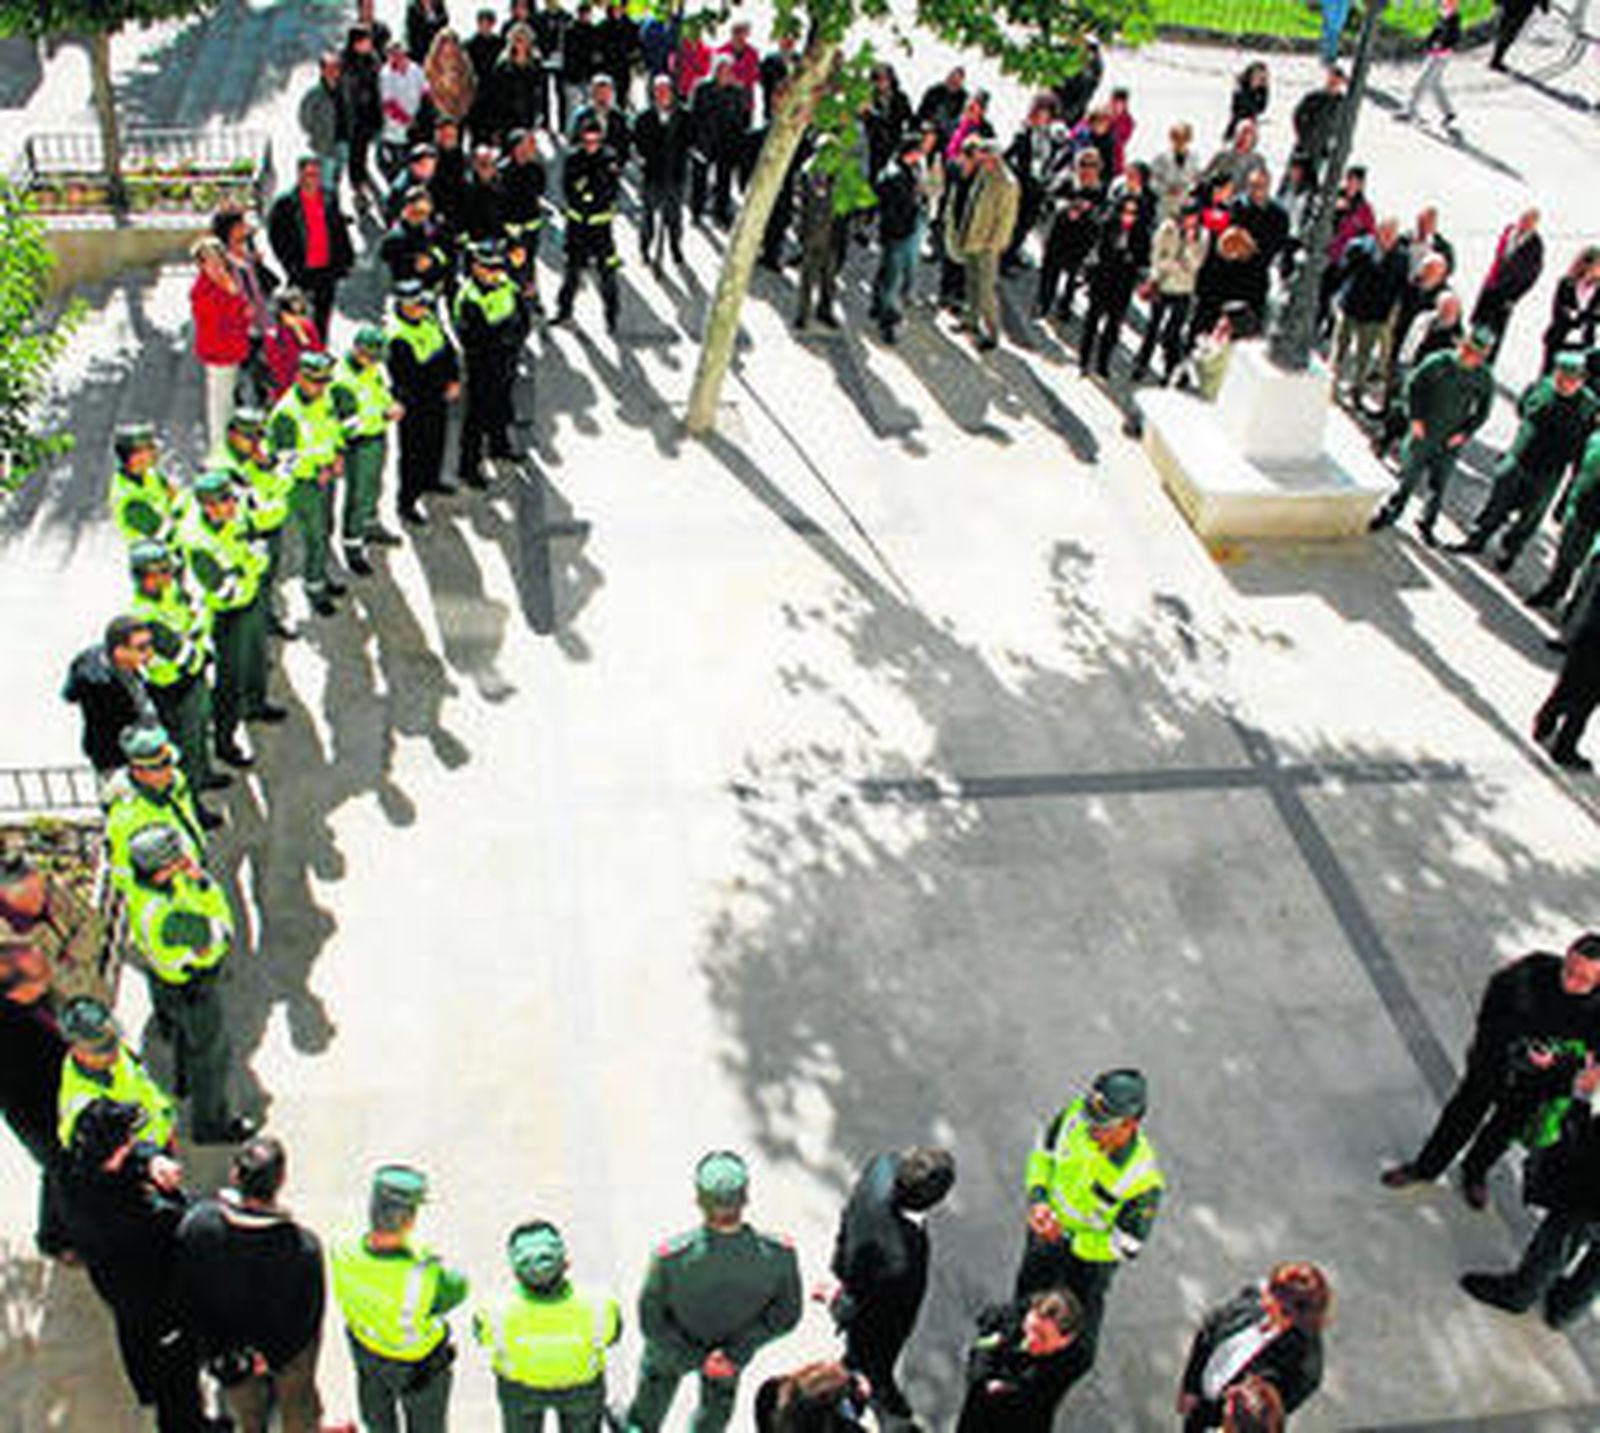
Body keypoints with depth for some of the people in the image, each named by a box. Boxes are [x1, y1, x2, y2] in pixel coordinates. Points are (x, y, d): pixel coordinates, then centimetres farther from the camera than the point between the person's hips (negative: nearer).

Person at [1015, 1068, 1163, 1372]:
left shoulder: (1142, 1181, -40)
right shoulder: (1077, 1113, -28)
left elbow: (1126, 1247, -26)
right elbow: (1044, 1150, -5)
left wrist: (1069, 1242, -24)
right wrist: (1037, 1196, -18)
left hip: (1088, 1255, -4)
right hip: (1047, 1229, 5)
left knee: (1079, 1324, 23)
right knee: (1028, 1293, 31)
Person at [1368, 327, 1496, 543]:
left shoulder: (1485, 379, -7)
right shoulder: (1440, 363, -13)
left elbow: (1482, 411, 4)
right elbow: (1413, 385, -3)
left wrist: (1463, 433, -7)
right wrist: (1415, 418, -7)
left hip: (1450, 442, 1)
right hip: (1424, 432, -1)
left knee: (1439, 485, 8)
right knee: (1410, 476, 6)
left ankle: (1427, 525, 25)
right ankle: (1390, 513, 26)